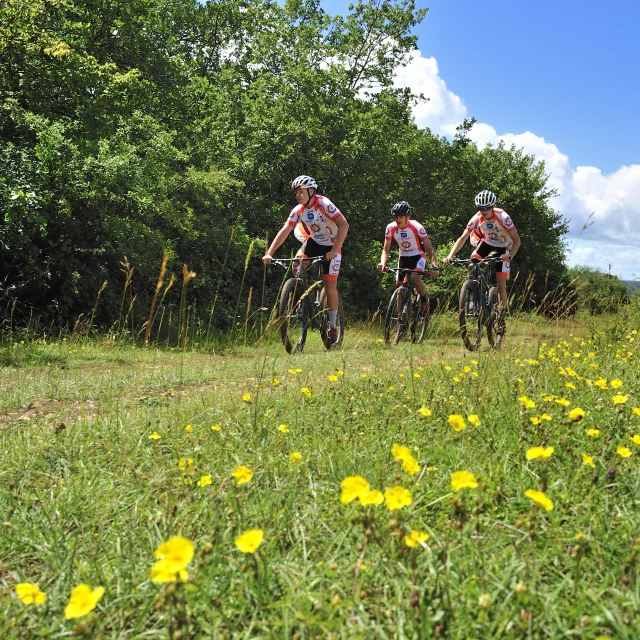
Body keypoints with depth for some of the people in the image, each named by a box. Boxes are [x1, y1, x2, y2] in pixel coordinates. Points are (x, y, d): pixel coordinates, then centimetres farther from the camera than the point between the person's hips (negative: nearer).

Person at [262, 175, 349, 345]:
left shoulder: (324, 204, -26)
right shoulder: (298, 210, -9)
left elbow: (344, 225, -34)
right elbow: (284, 231, -15)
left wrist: (334, 250, -42)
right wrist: (269, 253, -27)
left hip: (331, 246, -5)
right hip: (314, 241, 5)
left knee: (330, 286, -8)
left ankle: (333, 327, 4)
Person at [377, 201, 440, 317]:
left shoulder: (417, 227, -23)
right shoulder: (391, 228, -15)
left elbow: (429, 249, -25)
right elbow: (385, 250, -11)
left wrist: (435, 267, -39)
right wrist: (382, 263, -33)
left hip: (418, 256, -4)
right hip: (403, 258, 4)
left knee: (415, 279, -31)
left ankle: (424, 299, -3)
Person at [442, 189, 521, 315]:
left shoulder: (503, 217, -30)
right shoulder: (477, 218, -22)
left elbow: (516, 240, -28)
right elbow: (462, 238, -19)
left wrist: (510, 256, -46)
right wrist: (450, 256, -33)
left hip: (502, 247, -3)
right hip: (487, 242, 3)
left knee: (501, 285, -9)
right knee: (471, 266, -25)